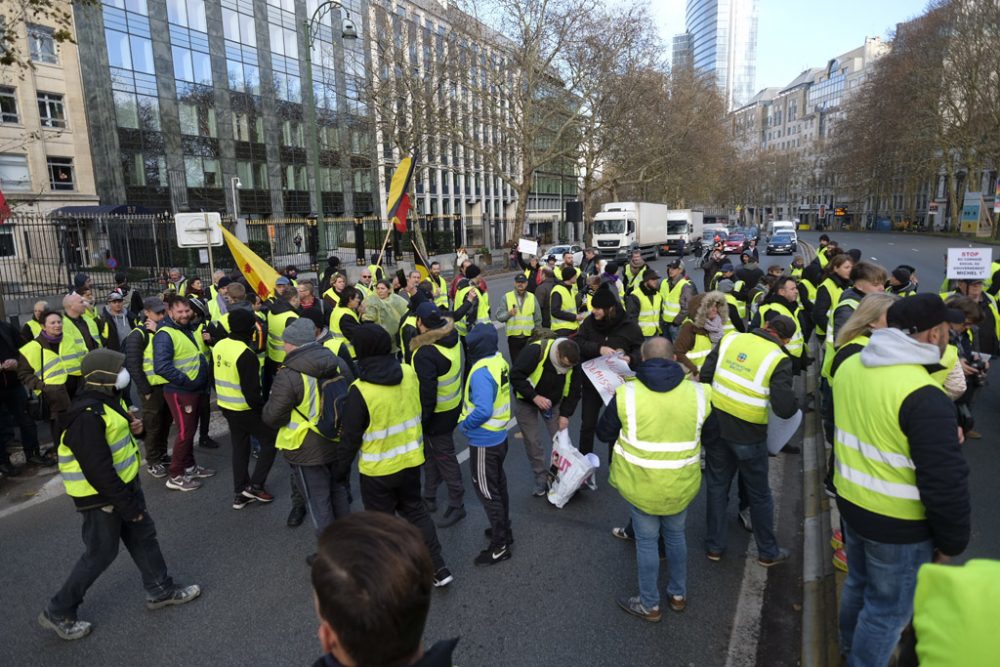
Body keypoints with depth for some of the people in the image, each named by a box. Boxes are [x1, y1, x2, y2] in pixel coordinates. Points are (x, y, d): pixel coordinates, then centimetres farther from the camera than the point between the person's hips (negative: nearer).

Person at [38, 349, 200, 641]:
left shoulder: (107, 401, 3)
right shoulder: (87, 416, -28)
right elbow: (99, 470, -29)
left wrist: (134, 428, -4)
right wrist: (127, 504, -23)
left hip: (124, 485, 9)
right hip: (101, 497, -9)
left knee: (143, 535, 17)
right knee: (101, 553, 5)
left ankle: (160, 590, 31)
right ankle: (58, 612, 25)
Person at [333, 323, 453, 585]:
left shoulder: (360, 390, -23)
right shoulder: (409, 373, -10)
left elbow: (351, 435, -15)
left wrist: (341, 466, 1)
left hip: (378, 469, -5)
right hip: (411, 461, 5)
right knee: (415, 510, 23)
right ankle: (438, 567, 25)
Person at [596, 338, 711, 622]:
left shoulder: (627, 394, -16)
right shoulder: (697, 393, -10)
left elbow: (604, 434, -3)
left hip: (640, 484, -3)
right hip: (681, 484, 3)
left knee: (646, 541, 14)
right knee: (676, 536, 24)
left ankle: (650, 606, 30)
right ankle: (678, 594, 43)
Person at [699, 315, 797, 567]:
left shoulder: (730, 339, -3)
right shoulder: (779, 359, -14)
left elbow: (705, 375, -2)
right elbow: (784, 408, -20)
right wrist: (796, 405, 3)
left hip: (715, 424, 3)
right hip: (748, 435, -3)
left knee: (717, 486, 18)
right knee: (759, 494, 16)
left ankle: (714, 546, 29)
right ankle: (768, 552, 33)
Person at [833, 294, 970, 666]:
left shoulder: (849, 367, -4)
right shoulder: (923, 396, -28)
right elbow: (946, 481, -24)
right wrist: (951, 541, -9)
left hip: (851, 501, 8)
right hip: (899, 525, -8)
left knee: (858, 582, 29)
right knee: (889, 608, 12)